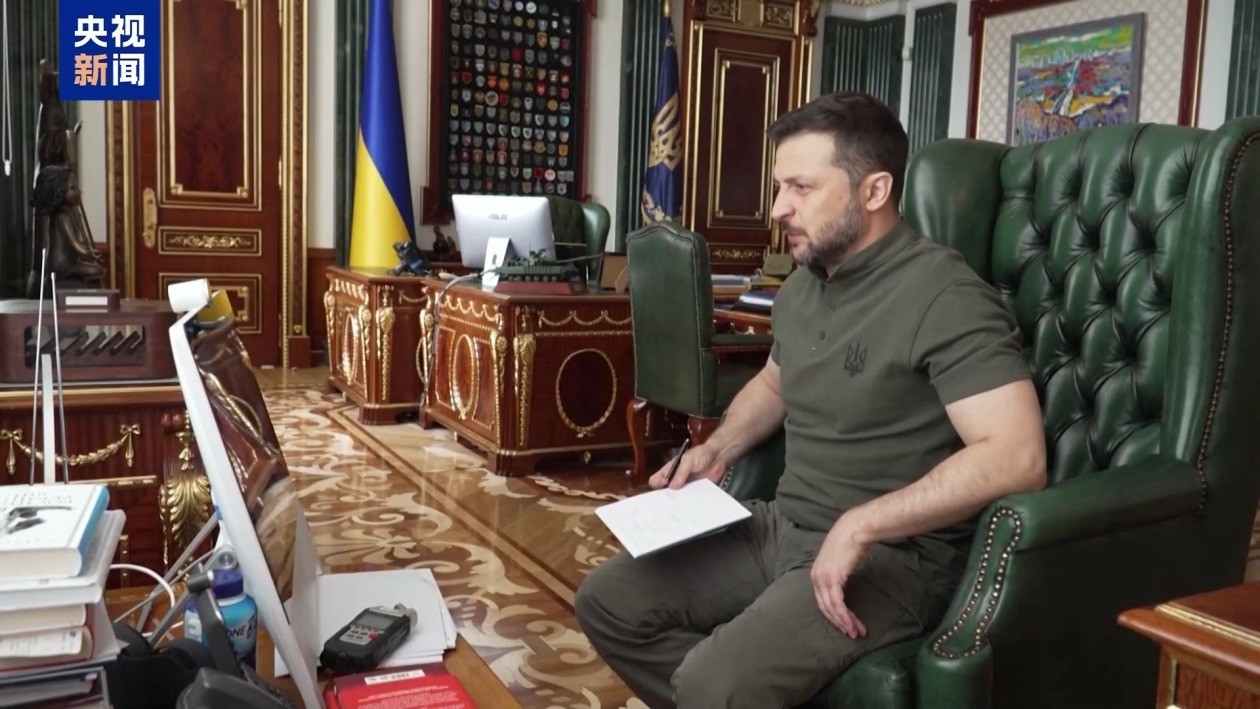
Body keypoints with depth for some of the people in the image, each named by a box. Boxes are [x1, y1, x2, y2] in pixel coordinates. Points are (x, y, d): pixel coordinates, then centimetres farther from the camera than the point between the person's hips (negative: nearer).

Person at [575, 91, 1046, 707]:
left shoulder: (943, 296, -18)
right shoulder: (801, 284, 9)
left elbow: (1017, 457, -27)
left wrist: (861, 526, -28)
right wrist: (718, 449, 9)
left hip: (891, 554, -8)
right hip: (782, 525, 8)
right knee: (607, 601, 1)